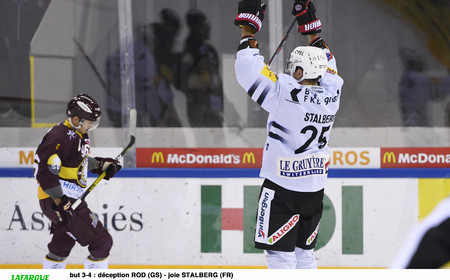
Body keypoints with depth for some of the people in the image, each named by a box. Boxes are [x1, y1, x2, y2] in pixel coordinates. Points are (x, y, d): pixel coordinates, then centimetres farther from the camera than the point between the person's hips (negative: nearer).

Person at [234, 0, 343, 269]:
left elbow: (249, 70, -18)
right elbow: (327, 67, 19)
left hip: (282, 188, -6)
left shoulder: (286, 92, -19)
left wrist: (248, 28, -8)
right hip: (315, 189, 6)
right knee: (304, 253, 16)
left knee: (280, 255, -4)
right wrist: (311, 25, 23)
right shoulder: (331, 94, -2)